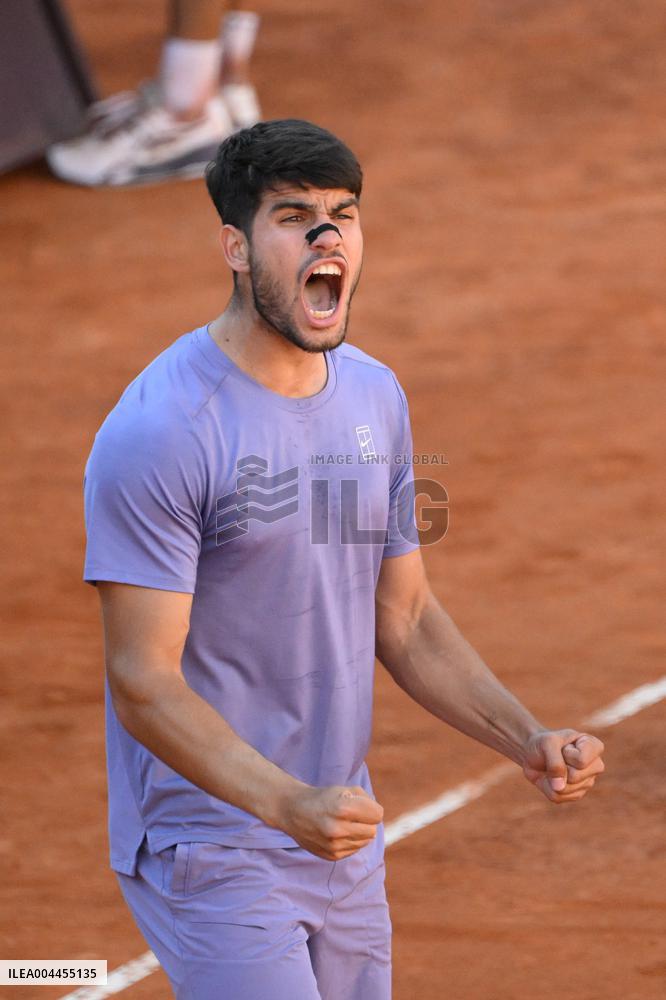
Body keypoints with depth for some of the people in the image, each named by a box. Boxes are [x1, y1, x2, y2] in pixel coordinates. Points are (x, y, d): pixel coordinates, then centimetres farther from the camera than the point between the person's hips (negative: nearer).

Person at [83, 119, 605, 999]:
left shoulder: (375, 398, 7)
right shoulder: (159, 432, -18)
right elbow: (144, 685, -21)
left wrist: (527, 740, -1)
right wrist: (287, 804, -34)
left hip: (342, 848, 8)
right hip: (209, 855, -8)